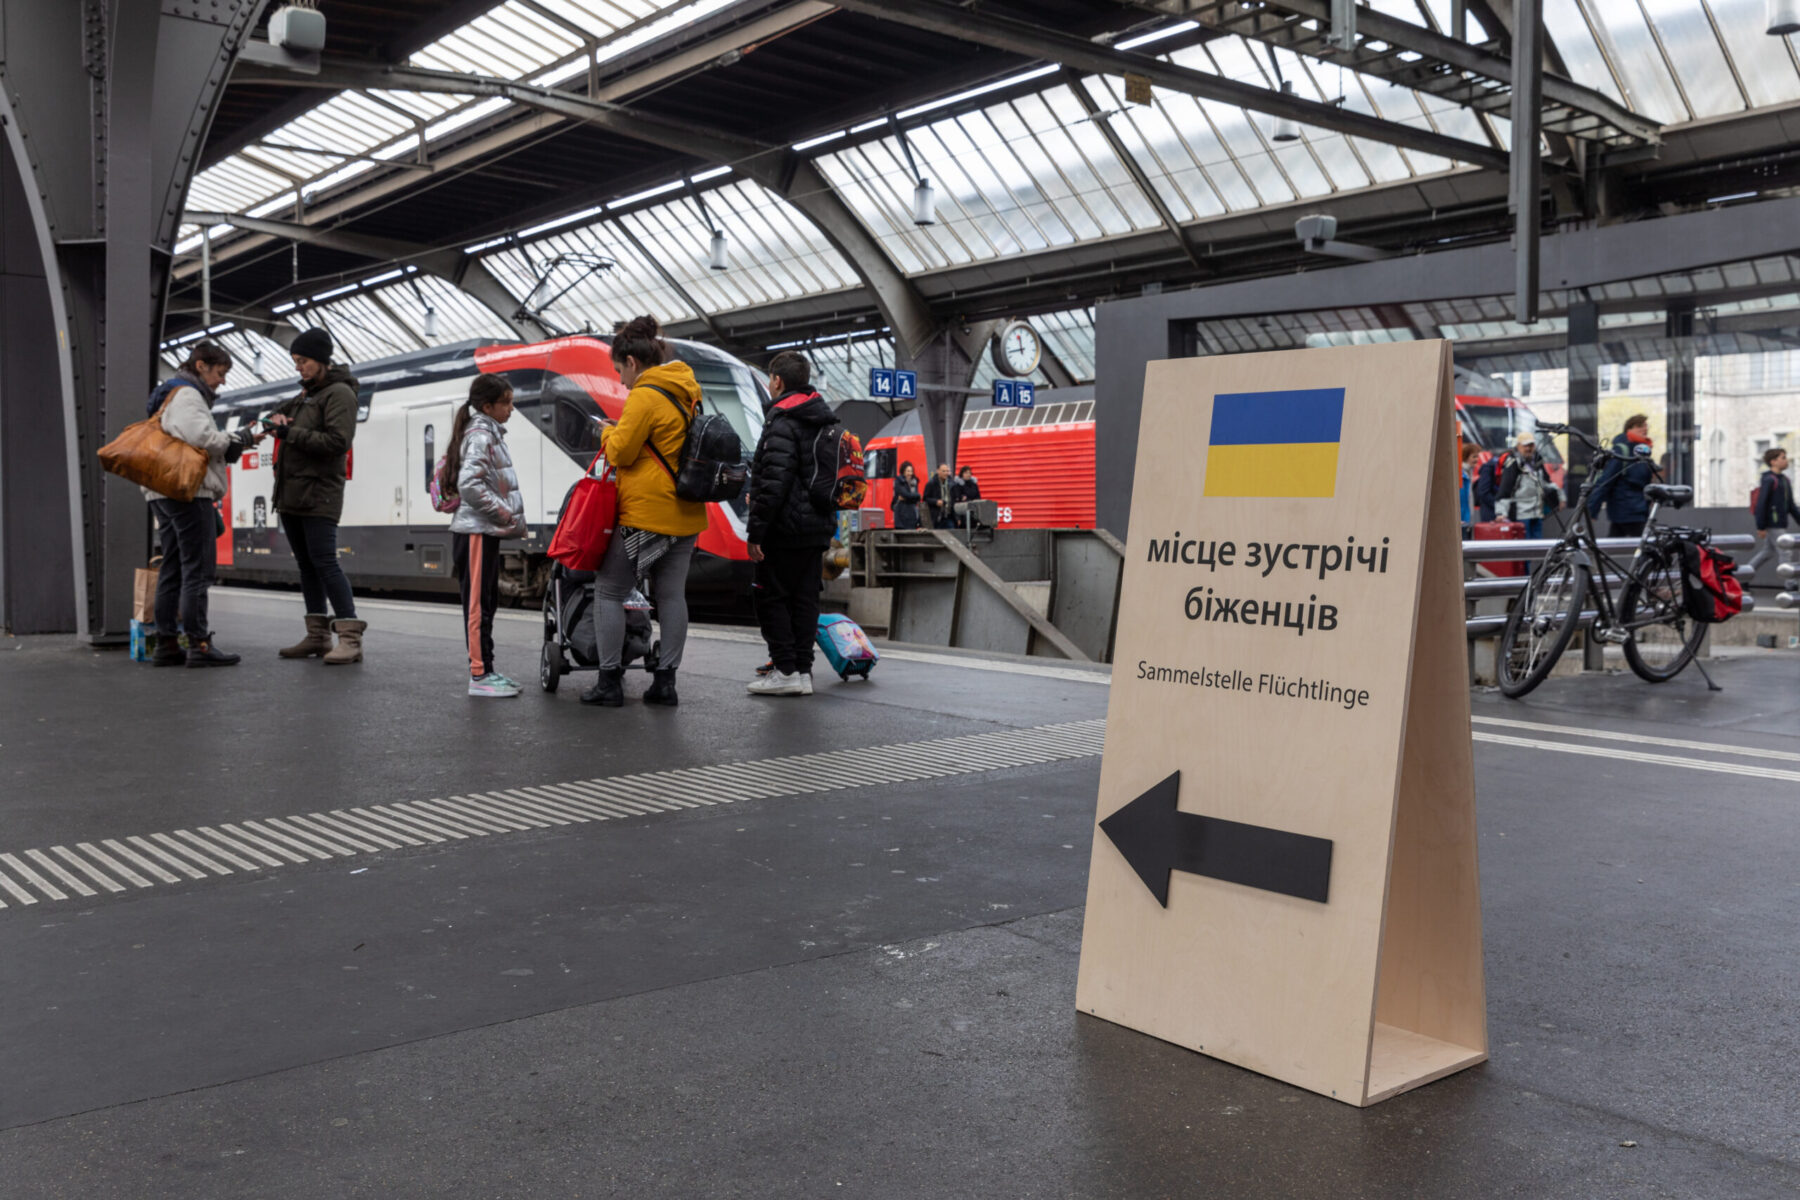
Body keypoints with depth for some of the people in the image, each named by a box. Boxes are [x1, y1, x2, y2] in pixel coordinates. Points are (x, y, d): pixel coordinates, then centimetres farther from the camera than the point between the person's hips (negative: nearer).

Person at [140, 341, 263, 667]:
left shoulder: (169, 396, 25)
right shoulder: (187, 395, -8)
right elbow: (204, 439, -20)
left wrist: (234, 443, 11)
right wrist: (242, 439, -9)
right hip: (188, 492, -11)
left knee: (172, 570, 11)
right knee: (198, 569, -10)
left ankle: (166, 643, 12)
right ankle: (198, 644, -12)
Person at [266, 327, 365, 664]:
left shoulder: (339, 393, -7)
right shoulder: (307, 392, 21)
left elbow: (338, 441, -17)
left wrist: (291, 433, -16)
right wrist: (279, 416, 10)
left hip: (318, 493, -9)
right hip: (291, 493, 9)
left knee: (324, 561, -15)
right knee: (305, 564, 9)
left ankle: (350, 637, -17)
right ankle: (317, 635, 15)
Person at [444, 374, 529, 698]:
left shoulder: (490, 434, 17)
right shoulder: (480, 436, -14)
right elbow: (470, 485, -25)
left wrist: (512, 519, 11)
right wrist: (506, 514, -19)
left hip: (487, 530, 10)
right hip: (476, 531, -10)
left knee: (487, 602, 12)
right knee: (478, 602, -6)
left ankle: (486, 670, 19)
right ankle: (479, 675, -3)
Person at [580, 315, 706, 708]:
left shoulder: (645, 396, -14)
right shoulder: (687, 393, 14)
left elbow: (620, 452, -13)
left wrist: (608, 431, 7)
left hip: (646, 513, -8)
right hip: (686, 514, 8)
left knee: (609, 590, 2)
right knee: (671, 594, 9)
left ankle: (610, 681, 3)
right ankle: (666, 681, 11)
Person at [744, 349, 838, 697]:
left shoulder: (783, 421, -13)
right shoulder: (828, 421, 17)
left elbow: (773, 481, -20)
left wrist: (755, 530, -18)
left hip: (786, 528, -9)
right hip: (818, 527, 9)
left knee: (772, 598, -2)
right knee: (805, 599, 10)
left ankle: (786, 671, -3)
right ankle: (803, 670, 12)